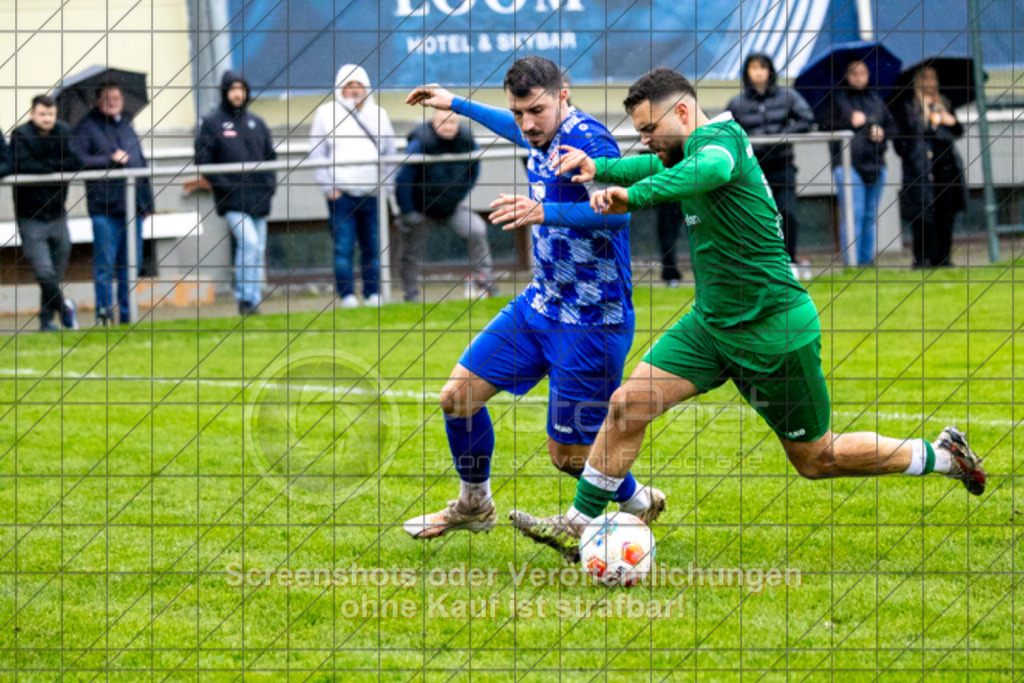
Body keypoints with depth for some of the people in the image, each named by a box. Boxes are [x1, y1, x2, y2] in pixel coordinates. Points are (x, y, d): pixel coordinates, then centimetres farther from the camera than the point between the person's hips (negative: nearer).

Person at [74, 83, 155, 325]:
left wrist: (147, 200, 18)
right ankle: (104, 313, -1)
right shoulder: (87, 128, 2)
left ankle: (127, 315, 13)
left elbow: (141, 164, 24)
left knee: (130, 264, 7)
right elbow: (78, 162, -10)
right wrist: (111, 160, -13)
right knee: (104, 263, -7)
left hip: (132, 204, 5)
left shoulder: (127, 127, 20)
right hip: (104, 206, -5)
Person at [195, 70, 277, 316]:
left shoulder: (256, 123, 14)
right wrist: (223, 184, -14)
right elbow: (203, 159, -4)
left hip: (259, 197, 5)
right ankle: (245, 298, -16)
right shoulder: (212, 123, 0)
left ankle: (253, 300, 17)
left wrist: (270, 182, 4)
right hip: (232, 200, -5)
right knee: (248, 241, -21)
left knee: (258, 251, 8)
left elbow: (270, 155, 20)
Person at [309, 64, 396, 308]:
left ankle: (373, 293, 8)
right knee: (343, 247, -7)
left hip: (372, 193, 2)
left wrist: (385, 183, 9)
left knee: (372, 246, 1)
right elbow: (316, 154, 5)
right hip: (341, 193, -2)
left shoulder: (378, 114, 14)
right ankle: (347, 294, -3)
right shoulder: (326, 113, 6)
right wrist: (329, 185, -3)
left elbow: (390, 152, 19)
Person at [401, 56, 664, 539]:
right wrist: (456, 105, 41)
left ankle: (640, 504, 25)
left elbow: (616, 210, -36)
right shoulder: (544, 138, 6)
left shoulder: (588, 140, -21)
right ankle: (474, 505, 29)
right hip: (539, 304, 9)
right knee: (458, 396, 7)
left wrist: (544, 212, -47)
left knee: (568, 455, -3)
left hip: (589, 322, -9)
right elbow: (519, 132, 32)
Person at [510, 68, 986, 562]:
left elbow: (711, 169, -45)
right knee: (626, 404, -5)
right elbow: (661, 167, 29)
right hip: (712, 323, 8)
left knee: (814, 458, 5)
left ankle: (942, 456, 22)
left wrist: (634, 195, -55)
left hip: (773, 331, -8)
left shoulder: (719, 137, -20)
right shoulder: (692, 149, 7)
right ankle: (578, 526, 2)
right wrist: (601, 168, 10)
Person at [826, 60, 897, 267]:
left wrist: (882, 133, -2)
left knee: (871, 214, 7)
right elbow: (828, 125, -6)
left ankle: (867, 259, 14)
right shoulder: (838, 98, 3)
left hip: (875, 163, 5)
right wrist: (850, 121, -16)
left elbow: (892, 126, 18)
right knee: (853, 212, -12)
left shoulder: (875, 100, 16)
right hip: (847, 160, -5)